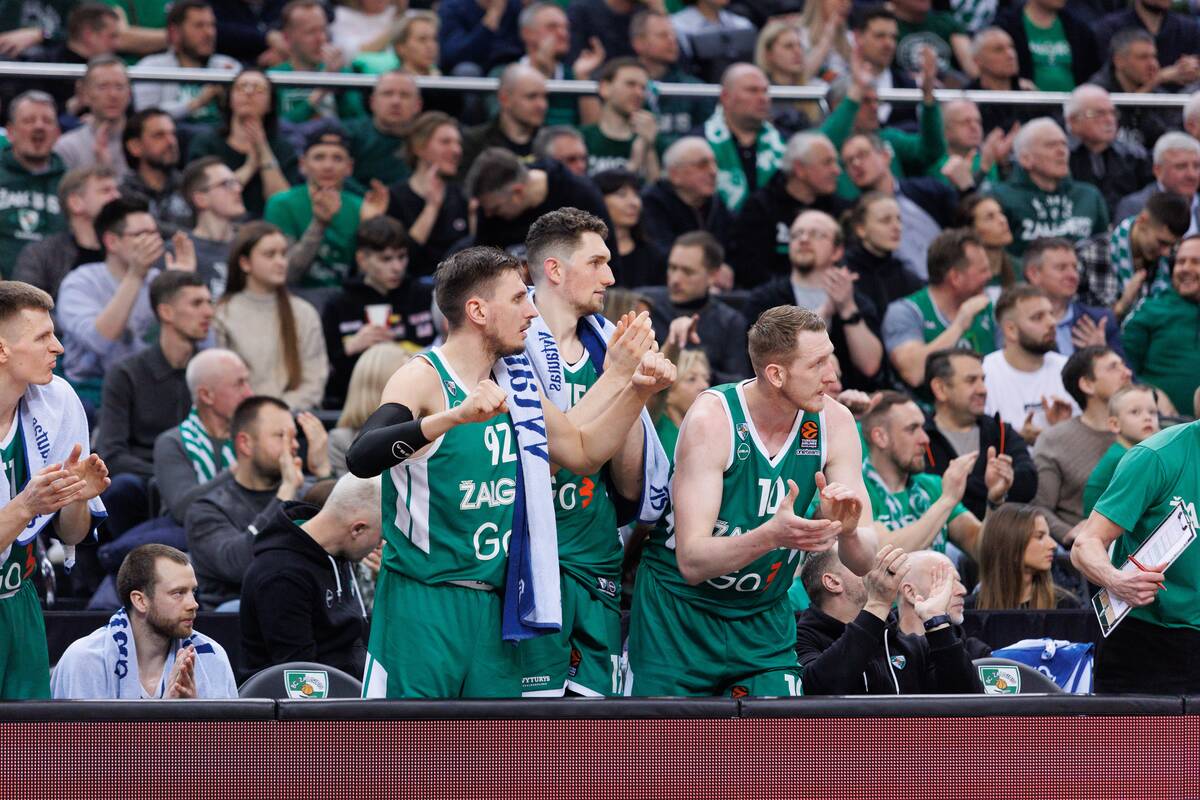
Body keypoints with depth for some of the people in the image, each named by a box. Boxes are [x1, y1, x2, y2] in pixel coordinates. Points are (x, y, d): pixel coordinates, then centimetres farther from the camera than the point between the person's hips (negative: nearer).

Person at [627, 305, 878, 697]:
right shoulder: (712, 418, -21)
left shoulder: (834, 422, -8)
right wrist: (771, 536, -43)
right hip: (678, 616, -3)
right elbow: (691, 562, -27)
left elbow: (862, 561, -7)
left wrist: (847, 531, -31)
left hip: (765, 620, 3)